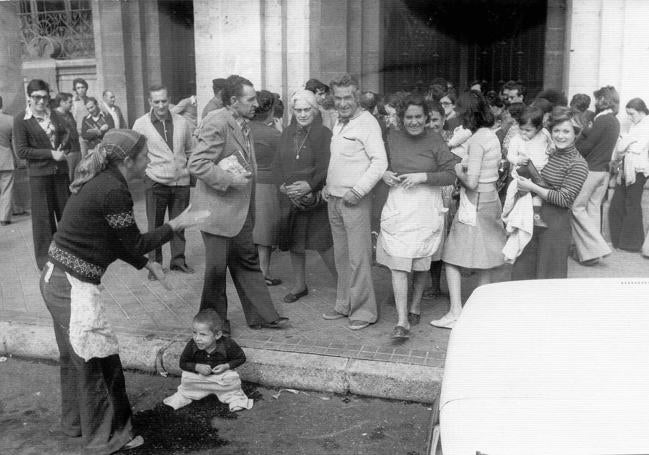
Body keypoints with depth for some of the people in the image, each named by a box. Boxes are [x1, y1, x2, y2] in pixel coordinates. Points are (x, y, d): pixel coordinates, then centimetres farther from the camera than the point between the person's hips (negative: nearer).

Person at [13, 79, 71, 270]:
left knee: (66, 212, 10)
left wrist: (63, 150, -4)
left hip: (60, 170, 4)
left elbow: (66, 135, 18)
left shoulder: (53, 115, 7)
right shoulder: (21, 120, -6)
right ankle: (44, 258, 15)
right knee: (43, 216, 3)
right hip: (39, 173, -4)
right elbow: (21, 151, -10)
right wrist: (50, 153, -16)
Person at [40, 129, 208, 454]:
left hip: (55, 279, 9)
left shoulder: (99, 182, 8)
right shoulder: (114, 191, -21)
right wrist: (176, 224, -3)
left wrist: (145, 264, 16)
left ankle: (75, 422, 43)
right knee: (100, 363, 6)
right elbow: (135, 244, -12)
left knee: (75, 358, 24)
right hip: (74, 287, -9)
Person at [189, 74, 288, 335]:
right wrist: (230, 180, -23)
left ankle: (262, 316, 25)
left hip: (241, 210, 9)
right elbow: (196, 164, -24)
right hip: (218, 209, -9)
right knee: (216, 269, 5)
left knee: (248, 263, 15)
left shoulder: (243, 125, 11)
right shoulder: (216, 124, -19)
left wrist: (248, 177, 10)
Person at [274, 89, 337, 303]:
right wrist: (283, 185, -9)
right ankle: (299, 285, 28)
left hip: (314, 198, -5)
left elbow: (324, 167, -12)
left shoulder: (324, 133, -6)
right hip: (289, 197, 5)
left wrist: (309, 186, -24)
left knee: (322, 243, -4)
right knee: (294, 242, 13)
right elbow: (278, 163, 7)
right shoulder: (287, 133, 10)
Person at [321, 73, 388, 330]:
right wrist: (327, 186, 12)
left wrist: (357, 191, -18)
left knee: (358, 258, -4)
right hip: (334, 200, 8)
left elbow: (380, 162, -16)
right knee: (341, 257, 13)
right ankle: (344, 305, 23)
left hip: (355, 200, -8)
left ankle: (364, 310, 6)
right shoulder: (339, 123, 16)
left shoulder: (367, 123, -9)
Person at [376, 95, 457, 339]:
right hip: (397, 206, 1)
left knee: (421, 263, 12)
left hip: (426, 208, -1)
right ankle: (402, 321, -5)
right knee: (398, 263, -7)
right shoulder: (392, 138, 5)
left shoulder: (435, 140, -3)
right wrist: (384, 174, -3)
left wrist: (422, 177, -17)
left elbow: (450, 175, -5)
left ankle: (415, 307, 34)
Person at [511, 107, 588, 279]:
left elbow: (564, 199, -18)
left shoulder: (578, 165, -12)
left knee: (550, 274, 6)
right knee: (522, 270, 13)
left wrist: (532, 187, -17)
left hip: (555, 222, -7)